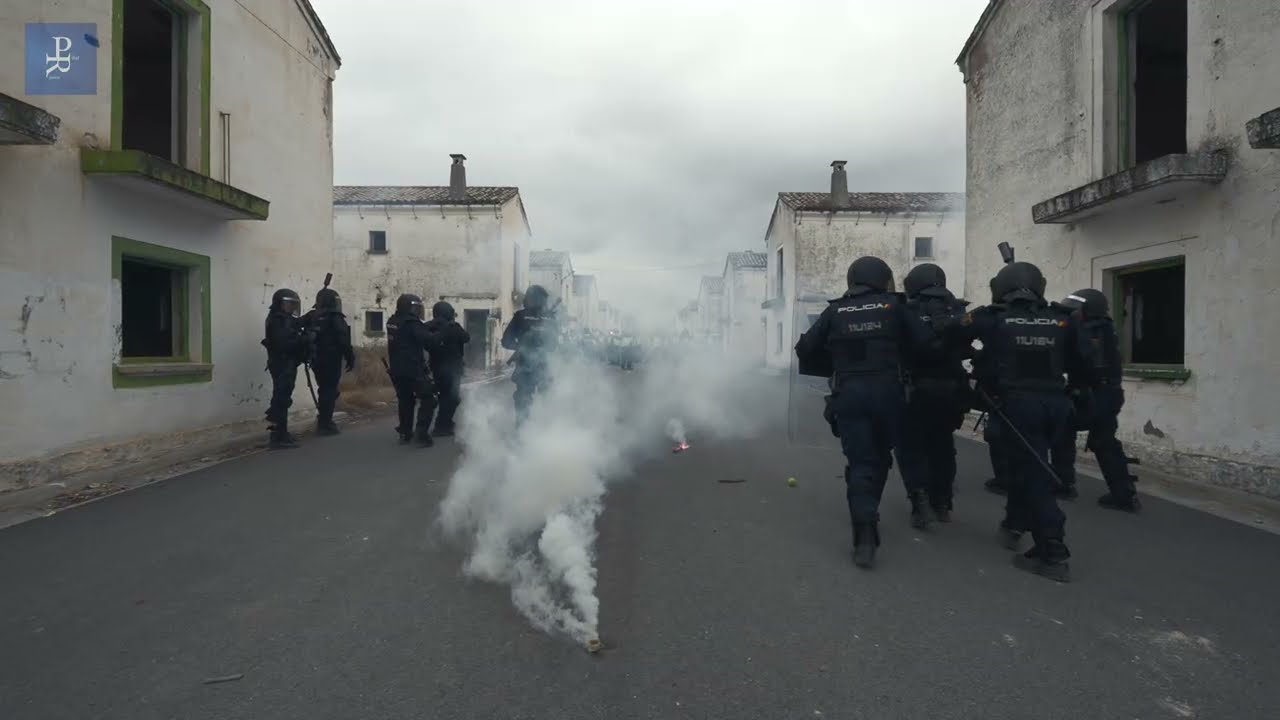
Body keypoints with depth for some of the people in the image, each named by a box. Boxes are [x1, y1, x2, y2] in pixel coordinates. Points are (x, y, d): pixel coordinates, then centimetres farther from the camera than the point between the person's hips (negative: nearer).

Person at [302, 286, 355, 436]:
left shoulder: (312, 316, 8)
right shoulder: (336, 319, -13)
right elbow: (344, 342, -17)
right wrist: (351, 359, -10)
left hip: (317, 360, 7)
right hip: (331, 361, -7)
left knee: (324, 390, 19)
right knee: (330, 391, -1)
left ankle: (323, 421, 28)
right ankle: (325, 424, 1)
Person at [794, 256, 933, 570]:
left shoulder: (834, 312, 5)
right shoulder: (893, 306, 3)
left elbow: (804, 350, 3)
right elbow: (925, 341, -2)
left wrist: (832, 368, 17)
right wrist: (898, 358, 14)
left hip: (849, 394, 0)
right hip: (886, 390, 0)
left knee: (860, 461, 1)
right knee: (880, 456, 21)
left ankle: (865, 535, -12)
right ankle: (868, 513, 34)